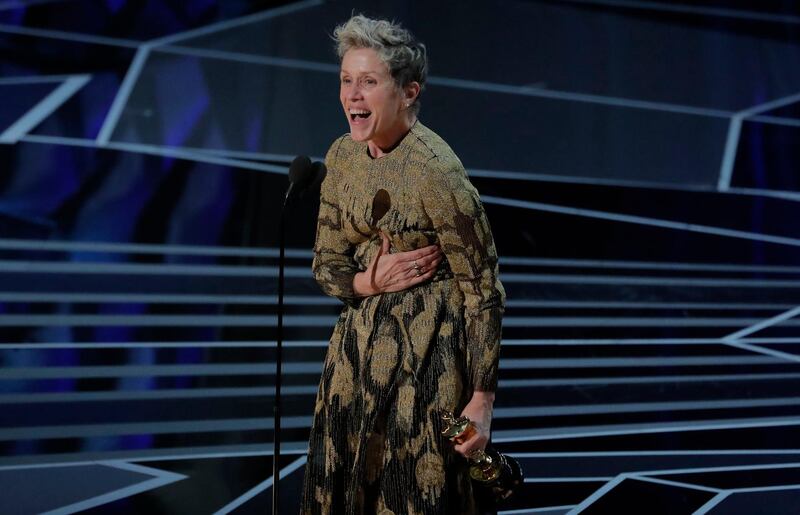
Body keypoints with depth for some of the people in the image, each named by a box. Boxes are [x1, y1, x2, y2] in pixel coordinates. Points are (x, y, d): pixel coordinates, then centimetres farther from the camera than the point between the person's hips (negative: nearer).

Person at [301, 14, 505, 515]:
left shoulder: (435, 172, -21)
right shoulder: (343, 156, 1)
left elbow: (483, 288, -16)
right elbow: (327, 264, 9)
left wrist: (482, 401, -17)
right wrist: (370, 282, -14)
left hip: (428, 355, -7)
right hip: (361, 343, 7)